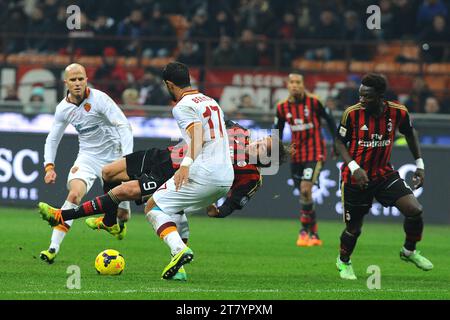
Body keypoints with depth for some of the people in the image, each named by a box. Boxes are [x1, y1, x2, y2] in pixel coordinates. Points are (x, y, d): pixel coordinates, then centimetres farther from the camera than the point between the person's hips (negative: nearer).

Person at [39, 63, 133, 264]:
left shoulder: (99, 99, -18)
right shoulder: (63, 109, -3)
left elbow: (124, 126, -22)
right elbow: (52, 139, 11)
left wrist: (127, 158, -32)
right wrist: (49, 166, -3)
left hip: (113, 156, -2)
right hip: (87, 156, 2)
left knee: (122, 214, 1)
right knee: (74, 194, -25)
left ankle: (119, 222, 42)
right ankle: (53, 248, -27)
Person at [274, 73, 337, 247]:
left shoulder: (313, 102, -10)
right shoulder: (282, 107, 1)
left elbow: (329, 120, 1)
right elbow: (278, 131, 10)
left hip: (315, 152, -5)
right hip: (296, 154, 5)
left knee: (305, 190, -19)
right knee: (305, 193, 8)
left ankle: (304, 231, -9)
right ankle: (314, 235, 19)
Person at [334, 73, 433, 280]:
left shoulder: (398, 113, -10)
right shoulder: (352, 113, -17)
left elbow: (410, 133, 10)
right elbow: (340, 141, -6)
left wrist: (419, 164, 8)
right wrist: (354, 168, -20)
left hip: (384, 173, 2)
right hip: (356, 177, -2)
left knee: (414, 210, -14)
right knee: (354, 228, 6)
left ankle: (409, 251, 14)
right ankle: (343, 262, 37)